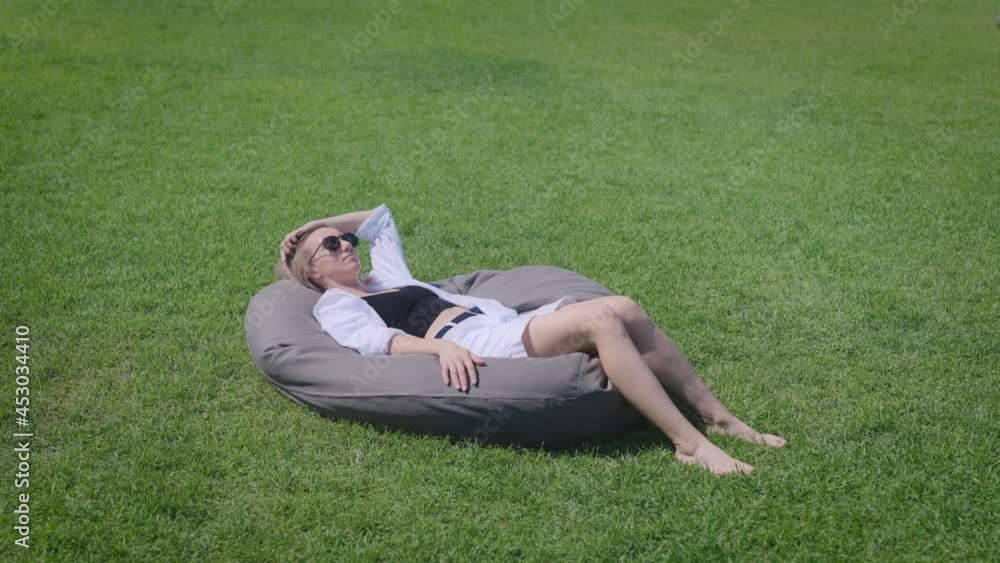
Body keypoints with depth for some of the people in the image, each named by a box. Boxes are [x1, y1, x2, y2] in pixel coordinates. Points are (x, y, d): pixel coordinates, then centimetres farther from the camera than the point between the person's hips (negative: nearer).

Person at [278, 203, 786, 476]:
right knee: (600, 318, -28)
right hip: (465, 346, -8)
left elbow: (380, 218, 48)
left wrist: (316, 224, 41)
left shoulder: (386, 278, 33)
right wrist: (440, 345, -28)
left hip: (503, 324, 8)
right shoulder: (334, 307, 10)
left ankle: (717, 416, -10)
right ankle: (688, 442, -27)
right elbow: (381, 340, -11)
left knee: (624, 310, -14)